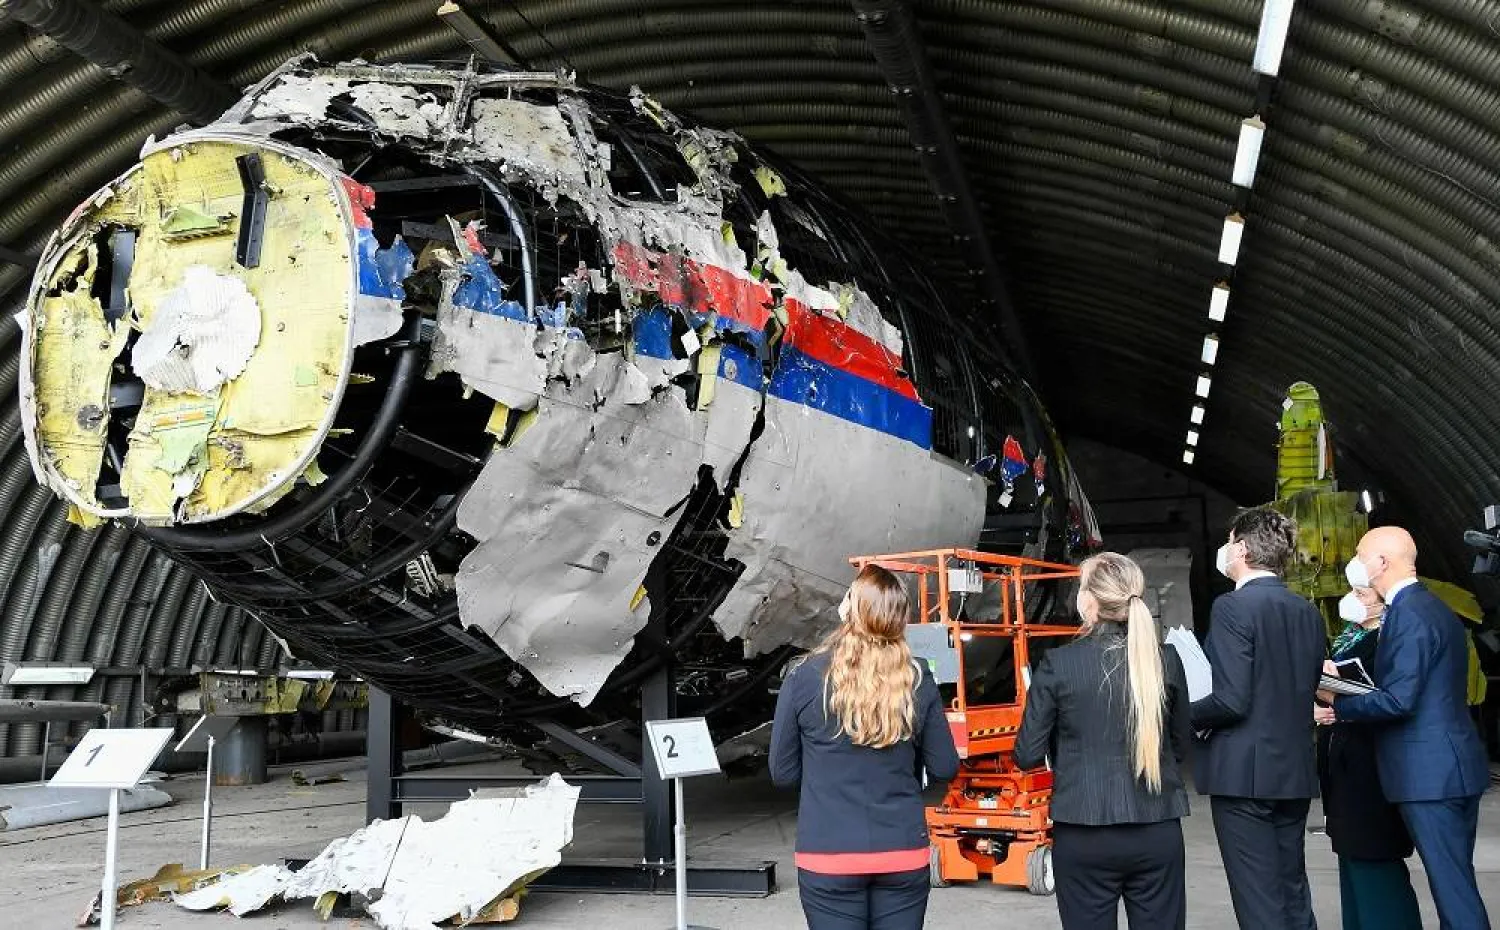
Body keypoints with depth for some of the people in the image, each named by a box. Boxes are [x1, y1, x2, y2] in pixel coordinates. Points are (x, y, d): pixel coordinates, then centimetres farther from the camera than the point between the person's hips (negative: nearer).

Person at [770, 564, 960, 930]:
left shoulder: (804, 679, -10)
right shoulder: (918, 681, -5)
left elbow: (782, 773, -1)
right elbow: (945, 769, 2)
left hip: (828, 858, -2)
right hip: (904, 854, 2)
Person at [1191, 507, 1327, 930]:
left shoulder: (1233, 607, -15)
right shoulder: (1308, 613, 9)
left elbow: (1232, 701, -21)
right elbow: (1309, 690, 15)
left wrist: (1185, 716, -5)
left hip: (1245, 773, -8)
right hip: (1296, 771, 8)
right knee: (1293, 892, 18)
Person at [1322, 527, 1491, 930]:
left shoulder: (1407, 613, -17)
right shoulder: (1433, 606, 14)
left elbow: (1399, 700, -23)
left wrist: (1339, 707, -9)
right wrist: (1348, 693, 10)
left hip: (1428, 772, -10)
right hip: (1457, 763, 10)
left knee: (1451, 886, -4)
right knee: (1458, 881, 16)